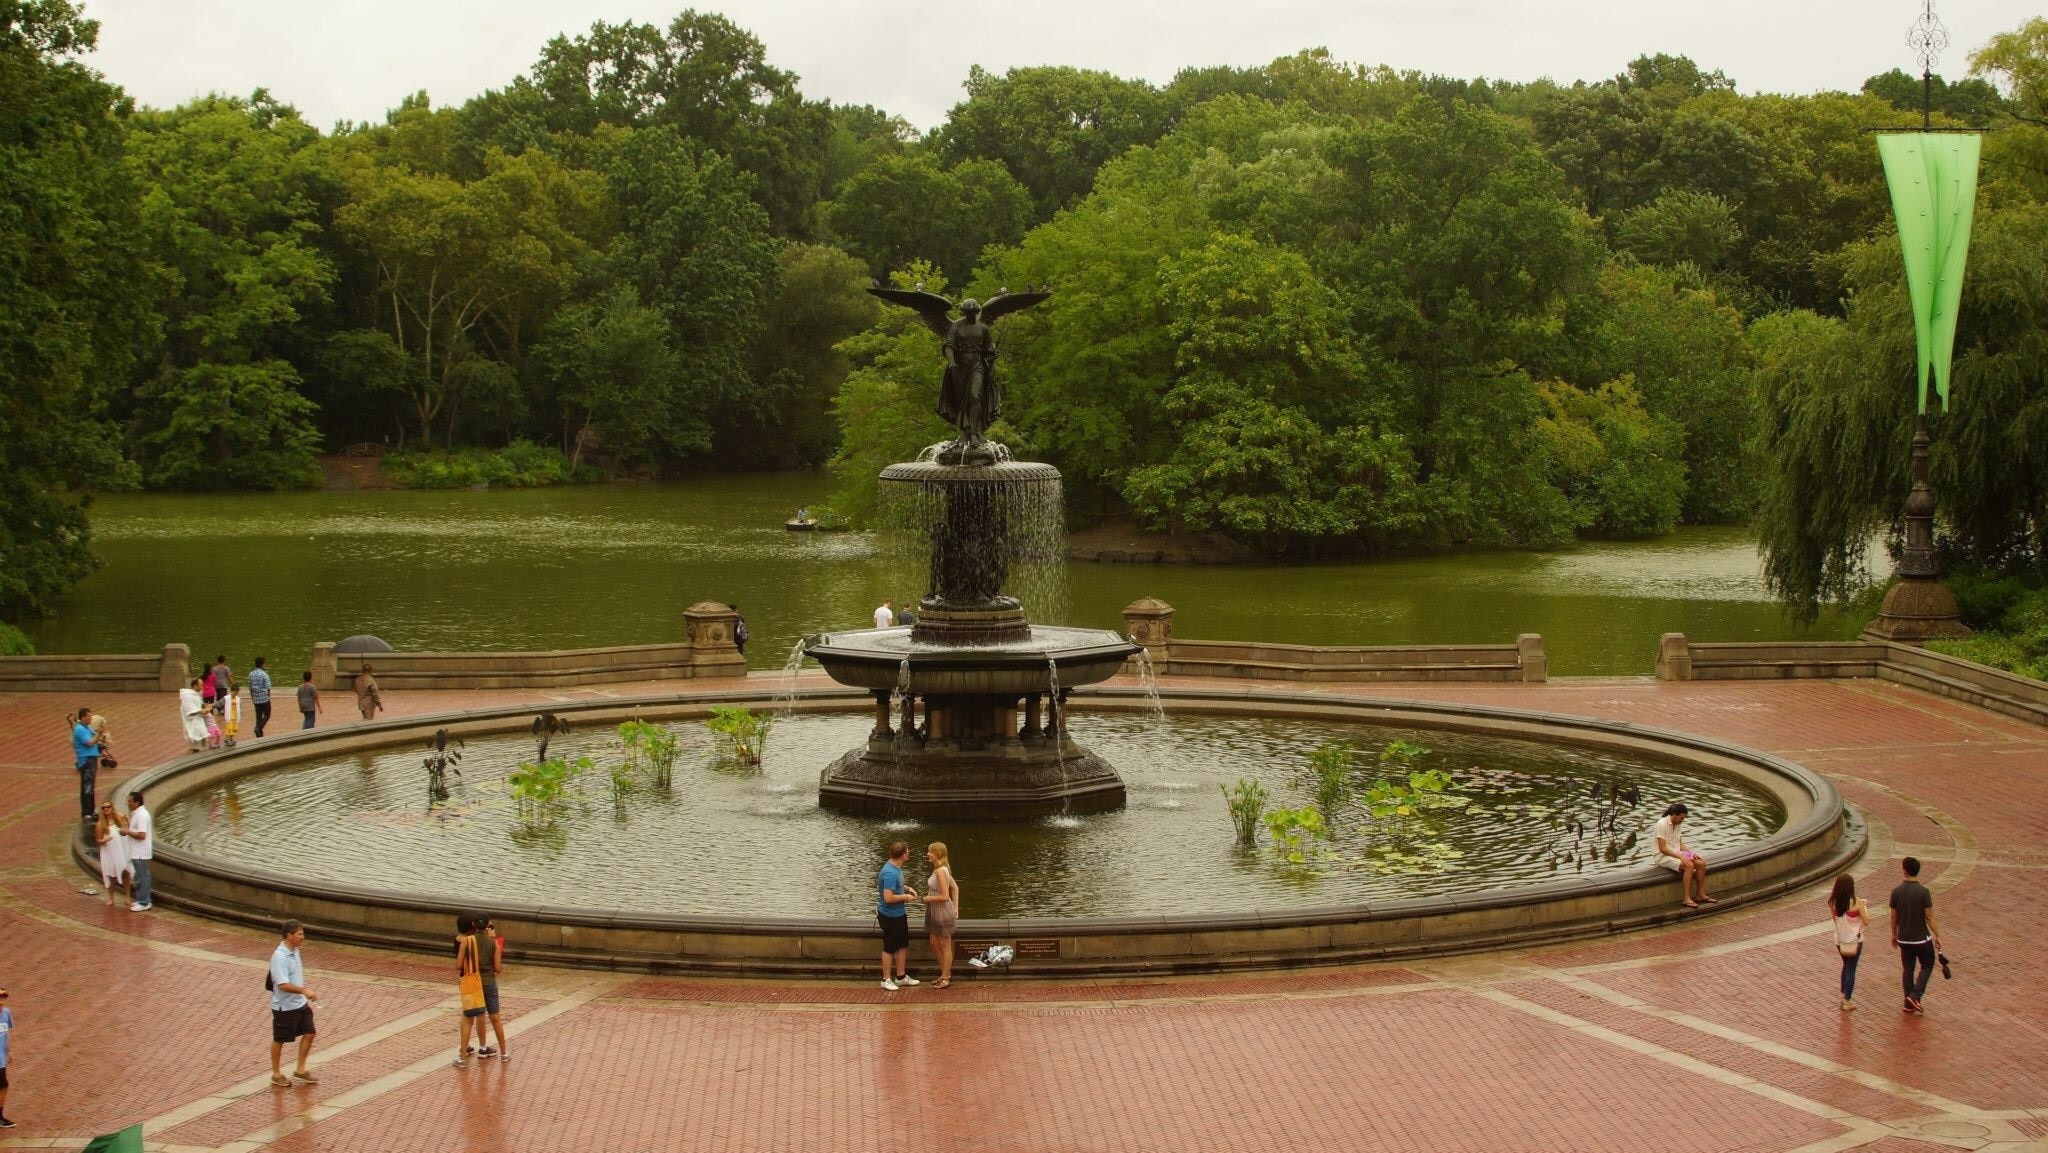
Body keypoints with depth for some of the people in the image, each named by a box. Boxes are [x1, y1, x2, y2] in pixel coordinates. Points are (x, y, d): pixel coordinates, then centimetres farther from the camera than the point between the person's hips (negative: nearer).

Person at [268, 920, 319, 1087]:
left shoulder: (294, 952, 5)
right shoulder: (280, 957, -24)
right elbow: (283, 985, -29)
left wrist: (305, 999, 20)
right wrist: (304, 991, -31)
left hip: (300, 1004, 8)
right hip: (284, 1007, -8)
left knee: (309, 1033, 9)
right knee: (279, 1040, 7)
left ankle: (300, 1069, 22)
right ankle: (276, 1074, 22)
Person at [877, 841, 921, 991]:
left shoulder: (896, 868, 3)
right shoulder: (890, 873, -28)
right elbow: (888, 898, -31)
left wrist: (908, 888, 5)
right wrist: (905, 897, -17)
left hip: (899, 914, 10)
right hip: (890, 916, -10)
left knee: (903, 945, 18)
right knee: (890, 948, 4)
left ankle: (901, 976, 30)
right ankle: (886, 980, 17)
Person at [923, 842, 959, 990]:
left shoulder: (940, 871, -24)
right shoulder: (942, 869, 6)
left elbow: (944, 897, -27)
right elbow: (955, 888, 15)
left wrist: (929, 898, -13)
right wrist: (955, 907, 15)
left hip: (943, 912, -10)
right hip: (934, 913, 10)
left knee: (945, 947, 5)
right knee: (935, 944, 18)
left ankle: (945, 978, 16)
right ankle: (945, 974, 30)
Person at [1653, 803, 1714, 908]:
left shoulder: (1677, 824, 9)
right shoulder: (1662, 824, -18)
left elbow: (1680, 845, 15)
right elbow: (1662, 848, -22)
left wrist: (1693, 853, -1)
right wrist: (1680, 857, -26)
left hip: (1677, 853, 8)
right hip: (1664, 856, -8)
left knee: (1701, 863, -11)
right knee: (1689, 866, -31)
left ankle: (1701, 895, -5)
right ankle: (1686, 899, -29)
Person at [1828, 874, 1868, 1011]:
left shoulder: (1833, 902, -7)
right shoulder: (1856, 902, -20)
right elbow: (1866, 921, -12)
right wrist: (1865, 908, 5)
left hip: (1839, 940, 5)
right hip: (1854, 941, -5)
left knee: (1846, 965, 25)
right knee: (1851, 969, 6)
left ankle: (1844, 995, 32)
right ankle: (1847, 1002, 10)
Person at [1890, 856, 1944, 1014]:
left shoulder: (1896, 891, -5)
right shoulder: (1923, 892, -16)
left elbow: (1894, 916, 2)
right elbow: (1929, 917, -12)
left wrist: (1894, 935, 17)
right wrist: (1937, 936, -2)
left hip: (1904, 939, 4)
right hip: (1921, 938, -3)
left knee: (1907, 970, 13)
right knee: (1927, 966, 15)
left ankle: (1909, 1004, 18)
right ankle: (1915, 996, 2)